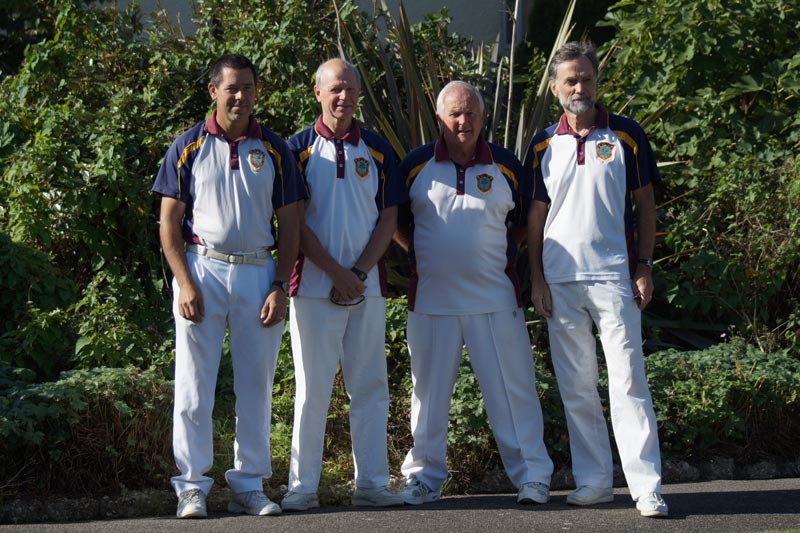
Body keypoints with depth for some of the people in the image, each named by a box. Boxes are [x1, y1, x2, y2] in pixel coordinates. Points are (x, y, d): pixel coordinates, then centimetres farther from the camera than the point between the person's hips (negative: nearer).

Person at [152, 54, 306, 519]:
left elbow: (290, 223, 9)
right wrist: (185, 283, -9)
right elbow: (169, 221, 1)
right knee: (194, 382, -2)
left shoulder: (274, 149, 9)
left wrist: (281, 286, -1)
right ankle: (193, 485, 4)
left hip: (258, 273, 2)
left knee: (256, 384, 5)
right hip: (202, 270, -2)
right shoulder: (189, 146, 3)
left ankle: (249, 485, 13)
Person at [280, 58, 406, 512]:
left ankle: (372, 483, 8)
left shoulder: (377, 150, 10)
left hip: (368, 285, 3)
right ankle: (303, 486, 3)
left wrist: (360, 272, -7)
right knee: (312, 387, -2)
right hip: (314, 284, -2)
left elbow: (388, 218, 6)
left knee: (370, 386, 3)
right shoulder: (300, 148, 2)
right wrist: (338, 273, -11)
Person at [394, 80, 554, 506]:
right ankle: (425, 475, 16)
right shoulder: (415, 165, 3)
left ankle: (532, 475, 6)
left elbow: (527, 220, 16)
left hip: (495, 298, 0)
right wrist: (420, 254, 6)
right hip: (431, 298, 0)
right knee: (429, 389, 6)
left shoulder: (505, 166, 4)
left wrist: (505, 251, 7)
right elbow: (395, 220, 14)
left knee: (512, 387, 0)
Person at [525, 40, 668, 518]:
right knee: (576, 388, 6)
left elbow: (645, 204, 7)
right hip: (560, 281, 3)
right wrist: (537, 279, 4)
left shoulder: (626, 136, 4)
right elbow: (536, 216, 11)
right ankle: (593, 480, 15)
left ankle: (647, 486, -7)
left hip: (613, 276, -3)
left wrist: (644, 266, -1)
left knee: (629, 382, -7)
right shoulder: (544, 145, 9)